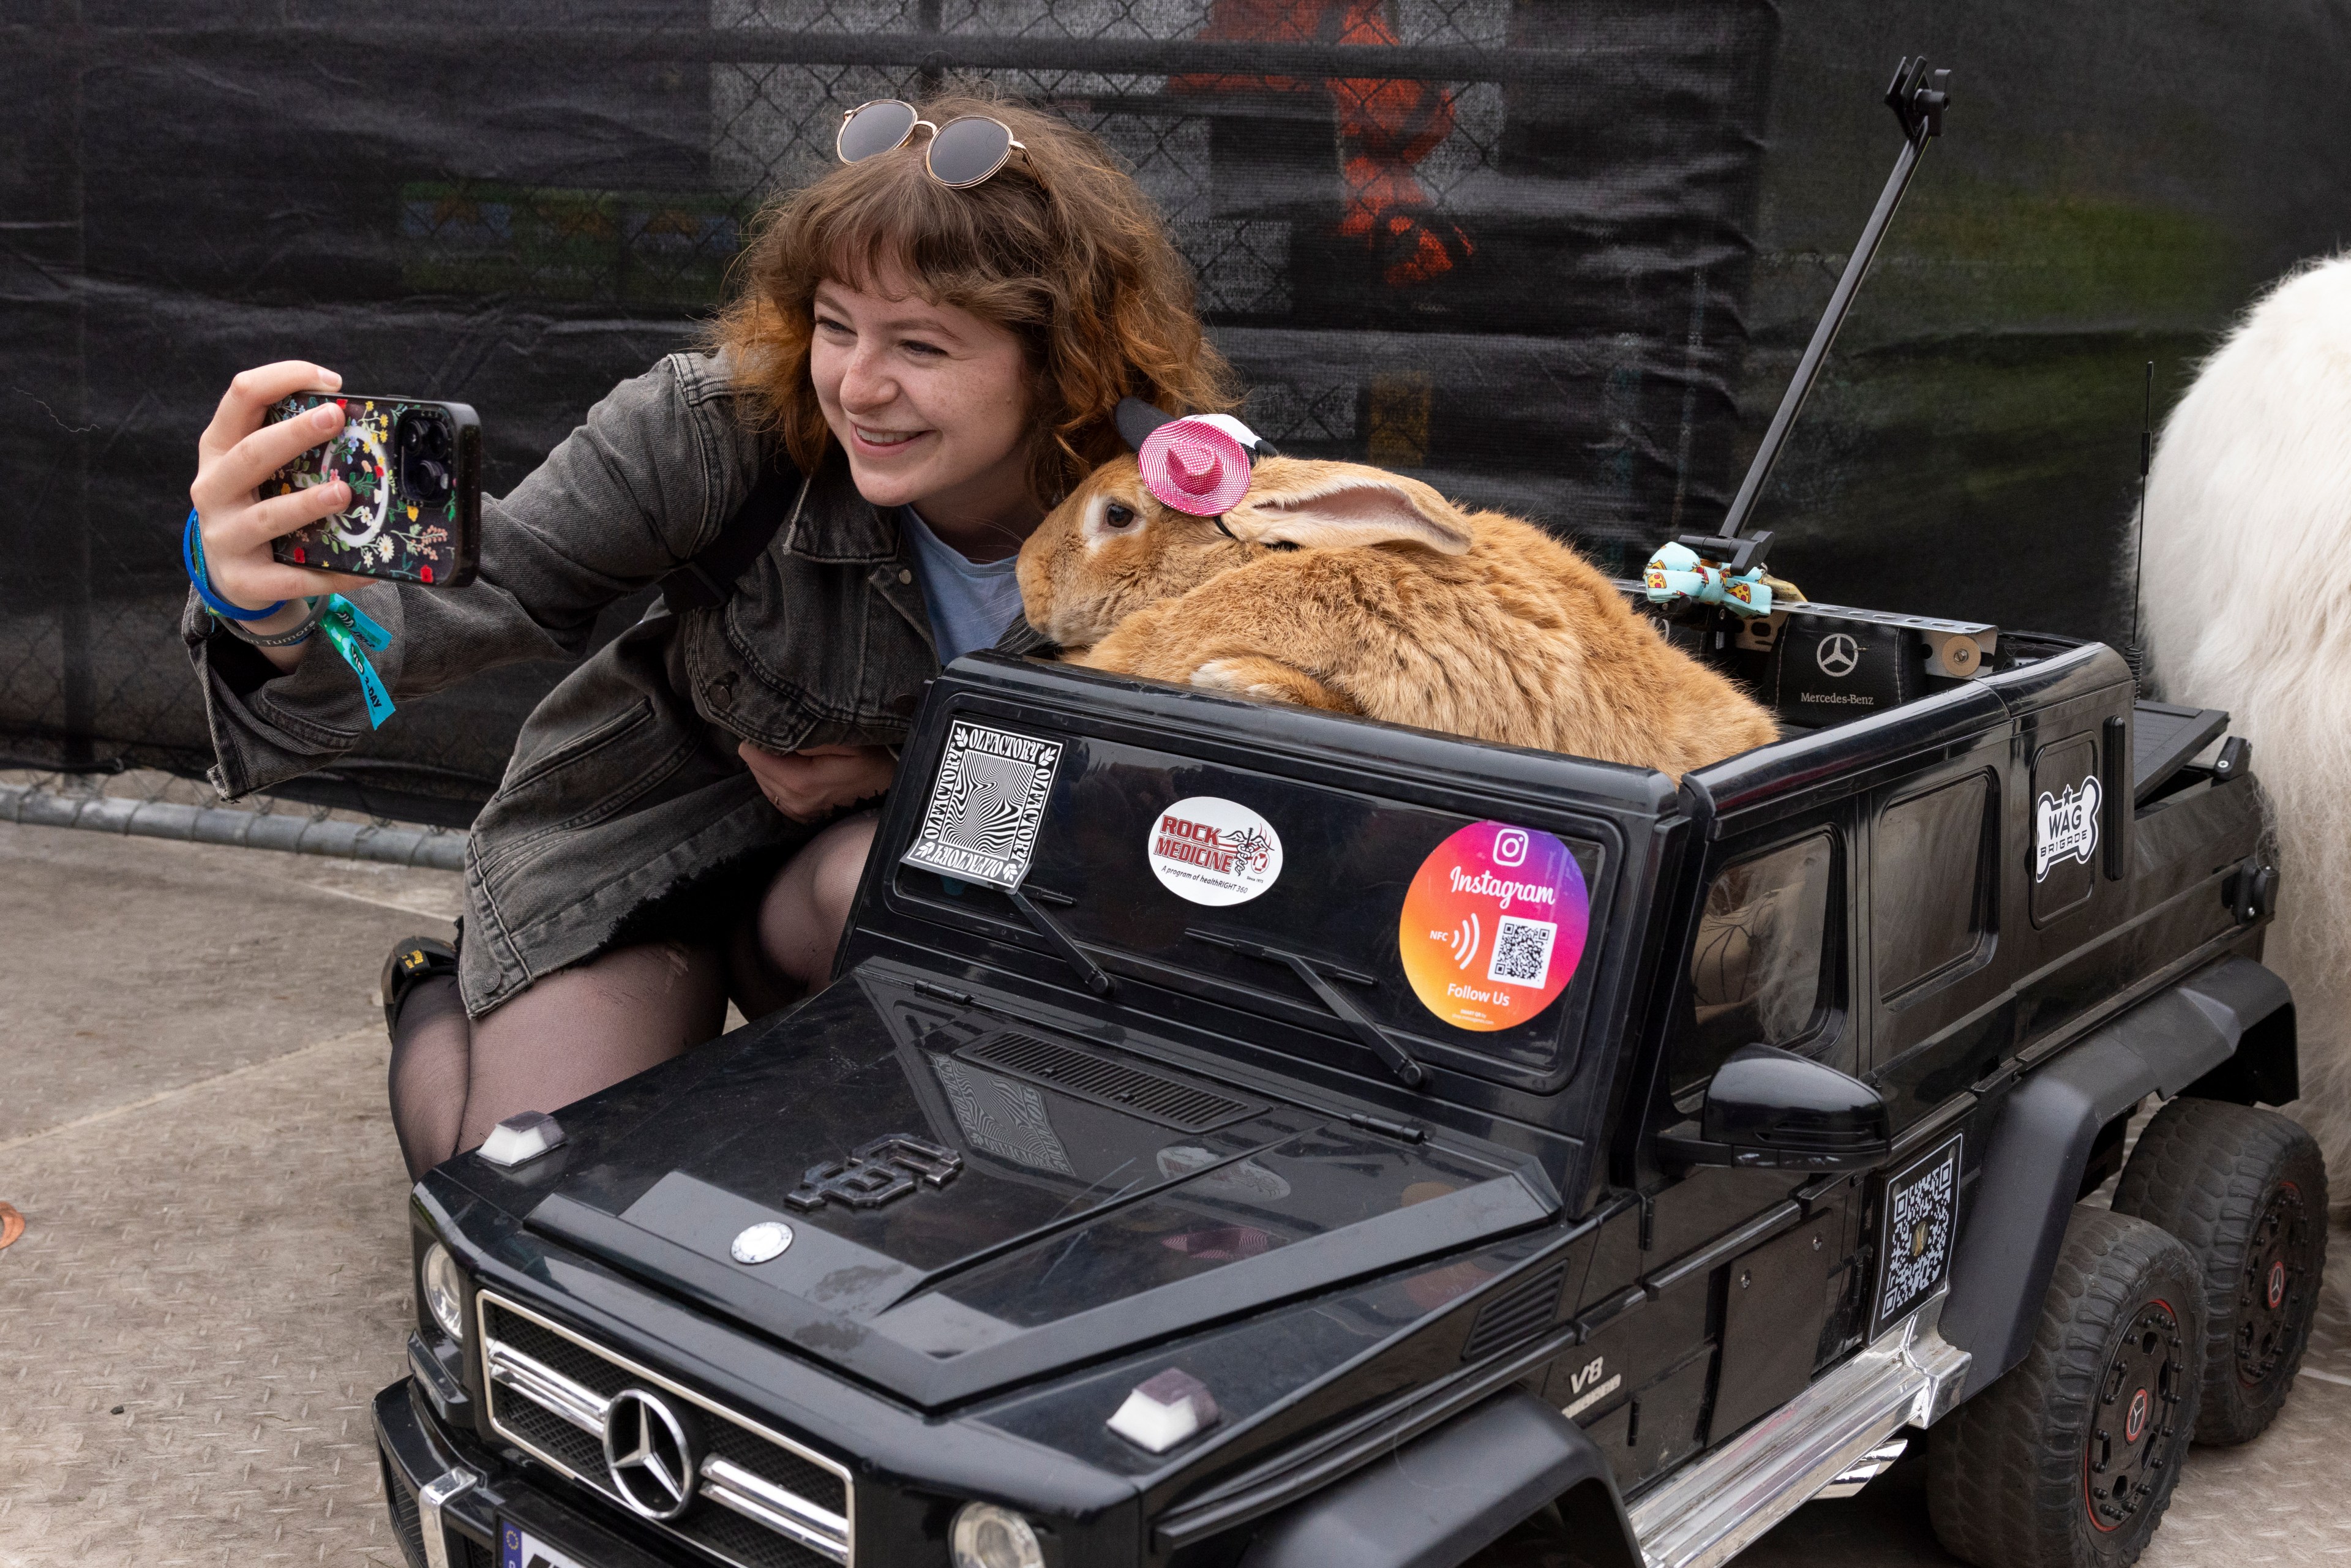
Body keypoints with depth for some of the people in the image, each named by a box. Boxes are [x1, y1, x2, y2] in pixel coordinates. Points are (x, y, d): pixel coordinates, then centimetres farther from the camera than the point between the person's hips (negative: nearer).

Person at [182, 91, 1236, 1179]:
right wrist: (287, 609, -54)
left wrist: (904, 771, -24)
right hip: (630, 844, -1)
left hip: (865, 847, 1)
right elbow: (491, 586, -31)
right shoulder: (731, 421, -29)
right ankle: (439, 1011, 23)